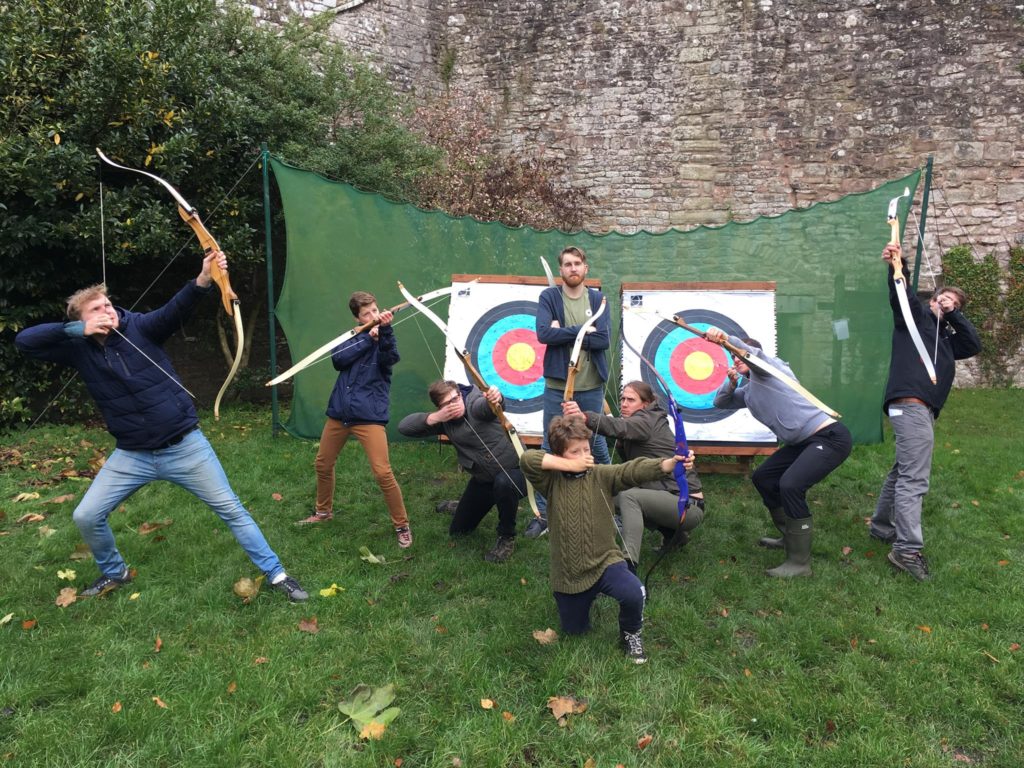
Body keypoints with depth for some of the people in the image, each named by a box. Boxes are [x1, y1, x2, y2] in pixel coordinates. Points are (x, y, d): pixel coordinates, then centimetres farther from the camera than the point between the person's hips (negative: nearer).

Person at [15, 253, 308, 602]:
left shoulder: (140, 327, -10)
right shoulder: (80, 350, -2)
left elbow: (176, 309, -28)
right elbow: (24, 340, -9)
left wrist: (204, 279, -48)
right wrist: (76, 330, -20)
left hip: (185, 446, -3)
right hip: (132, 455, 4)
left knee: (231, 509, 1)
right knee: (86, 517, 8)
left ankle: (276, 573, 13)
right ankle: (115, 572, 36)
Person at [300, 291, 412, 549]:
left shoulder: (384, 337, -2)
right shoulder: (353, 336, 10)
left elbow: (390, 358, -24)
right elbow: (338, 359, -8)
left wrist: (385, 329, -39)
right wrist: (368, 338, -13)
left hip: (369, 415, -5)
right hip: (339, 412, 6)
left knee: (383, 473, -13)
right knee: (323, 464, 18)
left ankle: (402, 526, 4)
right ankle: (323, 511, 43)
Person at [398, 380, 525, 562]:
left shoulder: (475, 403, -22)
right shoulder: (444, 421, -5)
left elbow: (485, 404, -48)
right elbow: (404, 426, -11)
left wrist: (494, 397, -72)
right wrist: (434, 418, -26)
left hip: (515, 471, -6)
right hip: (483, 479, 6)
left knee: (503, 483, -41)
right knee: (457, 531, 13)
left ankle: (507, 537, -14)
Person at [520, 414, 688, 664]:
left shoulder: (601, 475, -8)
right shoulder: (552, 480, -8)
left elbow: (634, 470, -25)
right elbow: (527, 459, -25)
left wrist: (670, 463, -43)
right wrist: (571, 465, -23)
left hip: (604, 561, -1)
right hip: (568, 573, 2)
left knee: (633, 593, -30)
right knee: (574, 630, 17)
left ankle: (630, 633, 4)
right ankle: (588, 595, 49)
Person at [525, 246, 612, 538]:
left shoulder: (598, 299, 3)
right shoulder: (548, 297, -1)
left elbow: (604, 340, -9)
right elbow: (543, 334, -16)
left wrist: (564, 332, -13)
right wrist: (583, 330, -14)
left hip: (592, 387, 1)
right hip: (557, 386, -1)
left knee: (598, 446, 14)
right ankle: (543, 512, 18)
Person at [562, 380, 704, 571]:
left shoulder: (648, 421, -13)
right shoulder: (644, 423, 14)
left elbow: (619, 427, -36)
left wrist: (584, 417, -53)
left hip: (689, 505, -10)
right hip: (669, 500, 10)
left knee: (629, 497, -29)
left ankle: (628, 566, -35)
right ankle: (672, 530, 16)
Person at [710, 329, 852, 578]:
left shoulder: (771, 367, -6)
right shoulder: (747, 392, 17)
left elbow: (753, 354, -27)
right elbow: (720, 402, 19)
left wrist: (726, 338, -42)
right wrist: (731, 383, 0)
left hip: (831, 436, -10)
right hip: (804, 442, 10)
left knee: (790, 484, -28)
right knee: (762, 478, 16)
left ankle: (799, 562, -18)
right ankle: (791, 537, 32)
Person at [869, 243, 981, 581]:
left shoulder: (946, 338, 29)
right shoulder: (915, 315, 9)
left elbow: (975, 345, 13)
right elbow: (900, 294, -9)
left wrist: (953, 314, 11)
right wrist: (896, 267, -28)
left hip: (923, 408, 9)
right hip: (910, 403, -9)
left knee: (903, 471, 16)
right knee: (914, 478, -14)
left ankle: (881, 526, 28)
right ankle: (907, 549, -15)